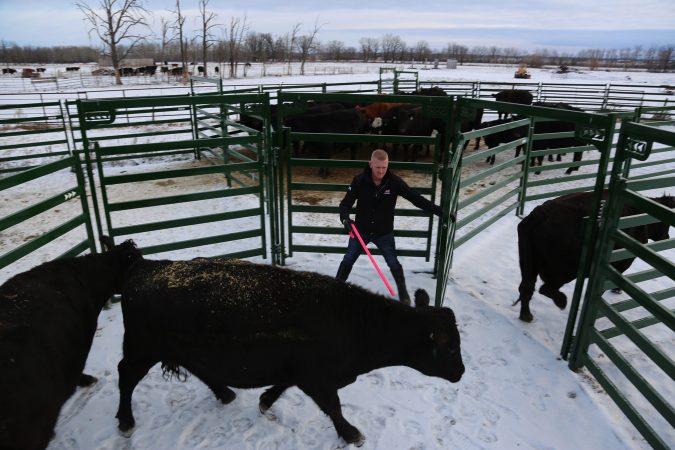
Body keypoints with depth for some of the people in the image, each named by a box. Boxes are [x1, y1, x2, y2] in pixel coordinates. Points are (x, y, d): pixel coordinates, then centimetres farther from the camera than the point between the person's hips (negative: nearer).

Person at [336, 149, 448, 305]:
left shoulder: (394, 181, -18)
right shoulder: (359, 180, -18)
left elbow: (416, 198, -16)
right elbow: (346, 202, -16)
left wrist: (439, 211, -23)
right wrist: (345, 217, -38)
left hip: (384, 232, 0)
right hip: (361, 230, 1)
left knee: (393, 263, 5)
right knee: (348, 260, 9)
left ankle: (403, 292, 29)